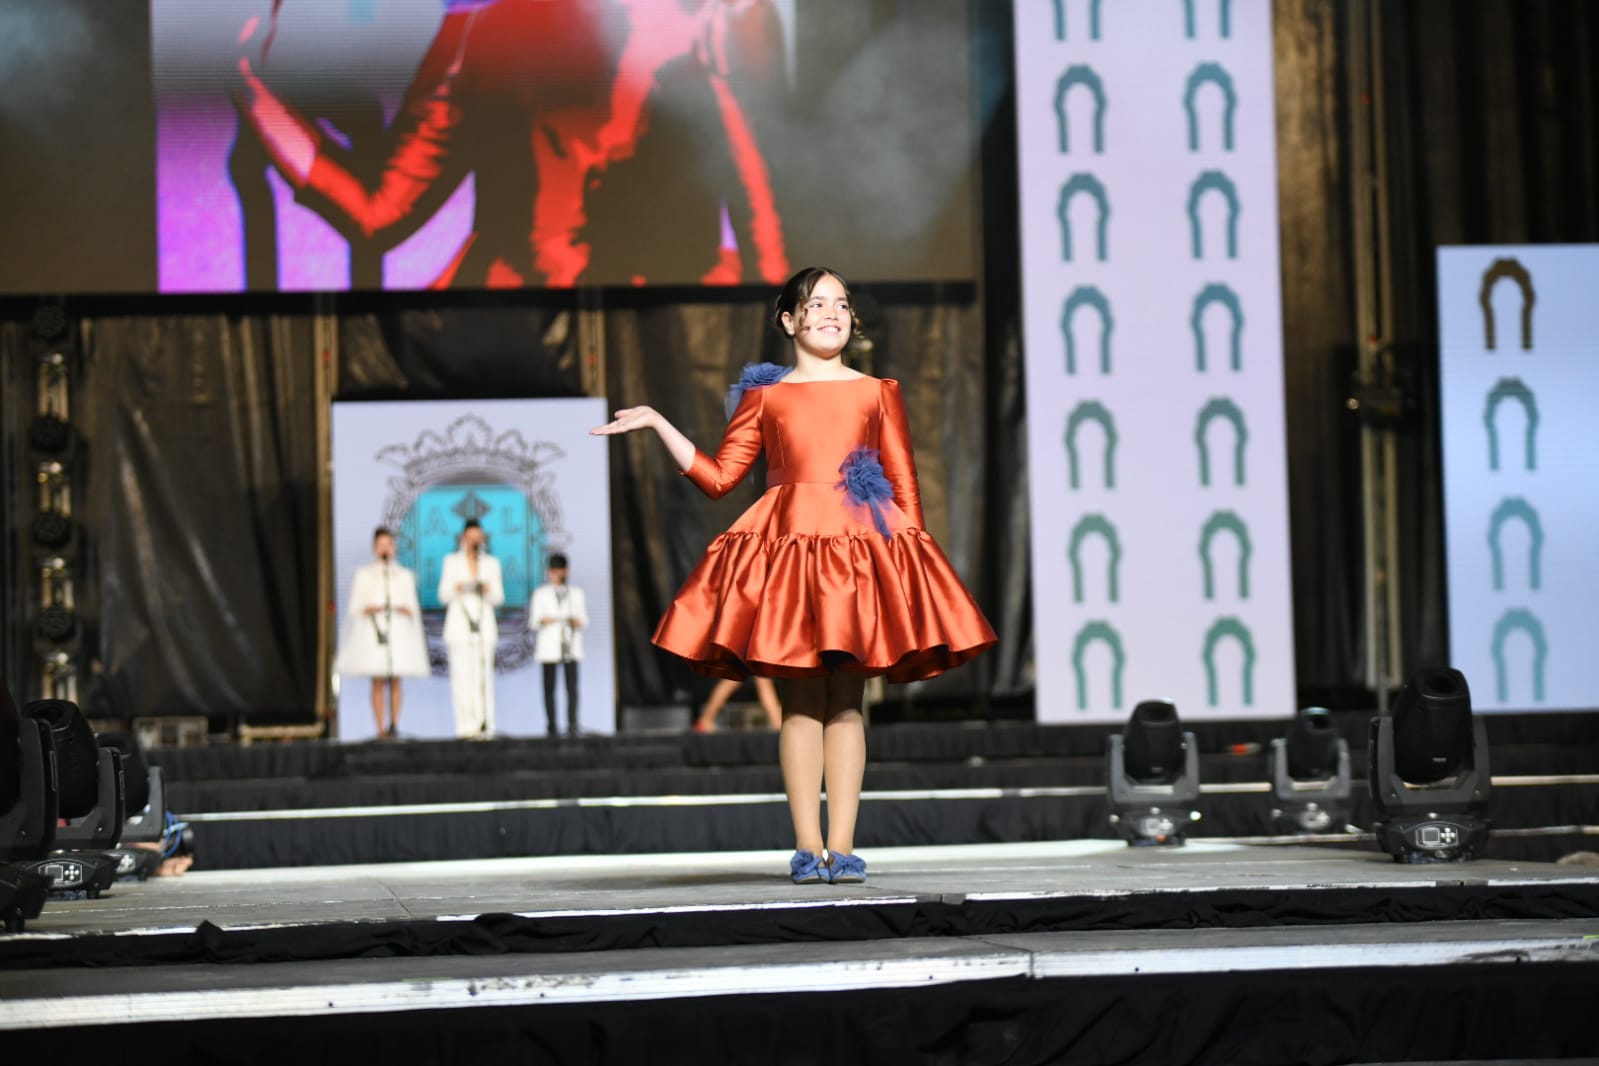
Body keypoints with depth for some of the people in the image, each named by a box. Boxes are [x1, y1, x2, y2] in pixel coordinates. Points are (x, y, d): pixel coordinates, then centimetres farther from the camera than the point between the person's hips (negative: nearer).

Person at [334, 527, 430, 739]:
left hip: (398, 632, 2)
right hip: (373, 630, -2)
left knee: (395, 681, -2)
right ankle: (381, 728, -8)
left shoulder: (405, 576, 14)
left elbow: (413, 607, 13)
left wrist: (407, 610, -9)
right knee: (378, 682, -6)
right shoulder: (364, 575, 9)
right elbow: (354, 607, 5)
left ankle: (394, 724, 0)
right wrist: (367, 609, -15)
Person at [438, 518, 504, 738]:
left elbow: (499, 597, 9)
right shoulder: (451, 561, 7)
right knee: (461, 674, -8)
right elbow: (443, 595, 4)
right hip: (458, 623, -1)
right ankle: (466, 726, -8)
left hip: (483, 623, 1)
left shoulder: (491, 563, 11)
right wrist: (456, 589, -17)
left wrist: (489, 590, -12)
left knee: (483, 674, -7)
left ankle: (485, 726, -7)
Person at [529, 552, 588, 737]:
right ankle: (551, 726, 1)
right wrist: (542, 620, -17)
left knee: (572, 685, -9)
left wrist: (577, 621, -9)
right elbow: (533, 621, 5)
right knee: (549, 686, -3)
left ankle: (572, 725, -11)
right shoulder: (541, 593, 9)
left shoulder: (577, 593, 15)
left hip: (571, 645, 1)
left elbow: (584, 619, 13)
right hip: (548, 645, -1)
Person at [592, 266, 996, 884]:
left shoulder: (877, 393, 13)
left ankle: (842, 848, -1)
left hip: (862, 551, 1)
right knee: (803, 698, -3)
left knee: (846, 699, -1)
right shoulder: (766, 395, 11)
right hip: (788, 546, 0)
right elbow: (717, 478, 9)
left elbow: (906, 487, 11)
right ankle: (807, 848, -2)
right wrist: (657, 425, 5)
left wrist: (915, 555, 3)